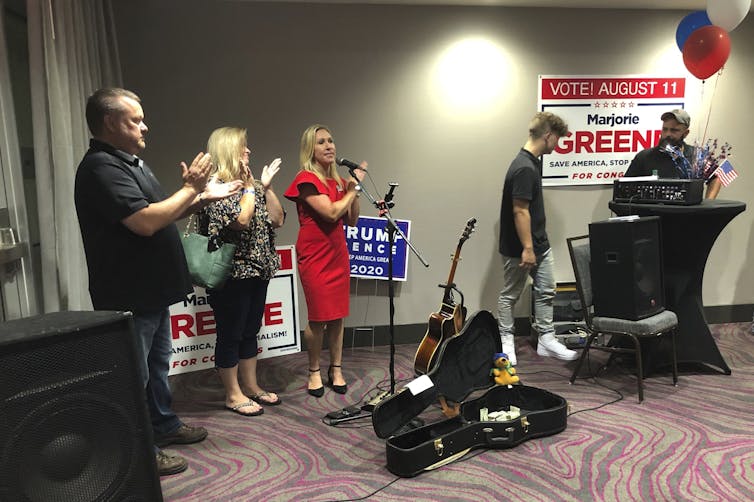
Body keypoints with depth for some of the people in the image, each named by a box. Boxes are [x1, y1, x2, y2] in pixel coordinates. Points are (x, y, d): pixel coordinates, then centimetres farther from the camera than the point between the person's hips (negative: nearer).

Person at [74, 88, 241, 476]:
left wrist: (203, 196, 8)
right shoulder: (101, 167, -21)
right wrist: (189, 188, -19)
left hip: (152, 290, 10)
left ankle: (164, 425, 38)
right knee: (134, 374, 2)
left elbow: (162, 212, 20)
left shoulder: (131, 162, 13)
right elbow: (146, 222, -30)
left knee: (158, 363, 22)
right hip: (129, 296, -10)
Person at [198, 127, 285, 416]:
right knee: (230, 335, 4)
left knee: (250, 331, 16)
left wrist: (266, 186, 1)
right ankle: (233, 395, 16)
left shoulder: (252, 185, 13)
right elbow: (241, 219, -25)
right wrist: (249, 187, -12)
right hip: (231, 274, -8)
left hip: (257, 271, 8)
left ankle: (251, 387, 29)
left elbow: (277, 219, 8)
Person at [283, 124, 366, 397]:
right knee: (318, 318, 1)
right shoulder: (306, 179, -10)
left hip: (338, 255, 6)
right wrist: (354, 187, -9)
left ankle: (336, 369, 22)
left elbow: (352, 220, 12)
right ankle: (314, 372, 19)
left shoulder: (337, 180, 11)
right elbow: (331, 213, -20)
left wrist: (354, 188, 0)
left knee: (337, 316, 9)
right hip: (315, 257, -6)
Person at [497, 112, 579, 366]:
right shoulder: (524, 168, -23)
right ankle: (505, 342, 20)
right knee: (510, 294, 6)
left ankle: (546, 340, 21)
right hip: (519, 247, -10)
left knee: (546, 291, 12)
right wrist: (527, 248, -22)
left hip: (540, 243, 10)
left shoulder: (533, 162, 9)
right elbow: (520, 211, -25)